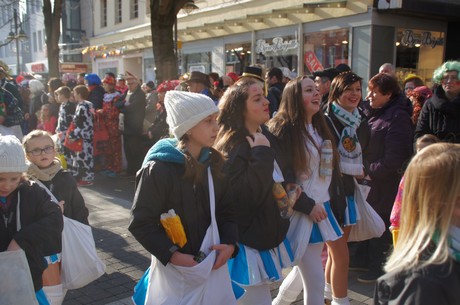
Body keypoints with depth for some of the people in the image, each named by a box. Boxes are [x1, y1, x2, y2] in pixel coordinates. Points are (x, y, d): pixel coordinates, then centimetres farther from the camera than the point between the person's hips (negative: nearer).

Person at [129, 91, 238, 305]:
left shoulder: (214, 163, 1)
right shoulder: (159, 169, -17)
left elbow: (227, 210, 8)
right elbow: (140, 224, -14)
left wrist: (230, 244, -8)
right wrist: (173, 255, -20)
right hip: (175, 271, -5)